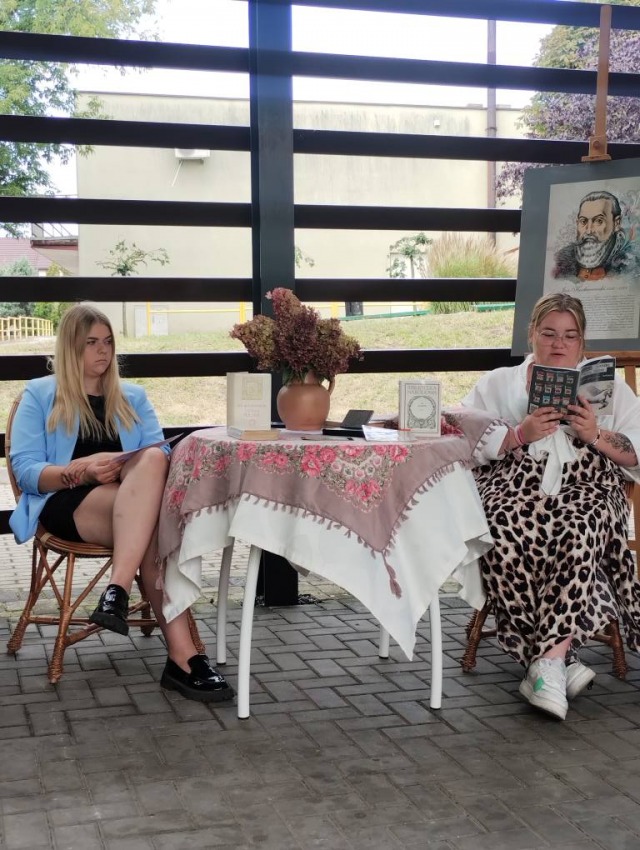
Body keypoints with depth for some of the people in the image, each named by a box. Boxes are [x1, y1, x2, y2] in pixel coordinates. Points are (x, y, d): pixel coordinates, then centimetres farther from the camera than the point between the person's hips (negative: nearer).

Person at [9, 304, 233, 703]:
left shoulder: (134, 398, 25)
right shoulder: (40, 395, 14)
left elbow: (161, 457, 10)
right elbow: (26, 470, 2)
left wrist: (137, 473, -14)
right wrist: (83, 469, -17)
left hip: (130, 504, 3)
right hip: (67, 504, -3)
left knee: (154, 460, -35)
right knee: (153, 526, -35)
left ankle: (118, 591, -46)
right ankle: (183, 655, -43)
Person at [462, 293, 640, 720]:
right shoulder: (497, 384, 23)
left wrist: (597, 436, -4)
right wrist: (520, 435, -6)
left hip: (588, 488, 0)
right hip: (516, 486, 0)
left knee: (577, 531, -37)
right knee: (505, 535, -36)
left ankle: (547, 659, -37)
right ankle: (563, 658, -29)